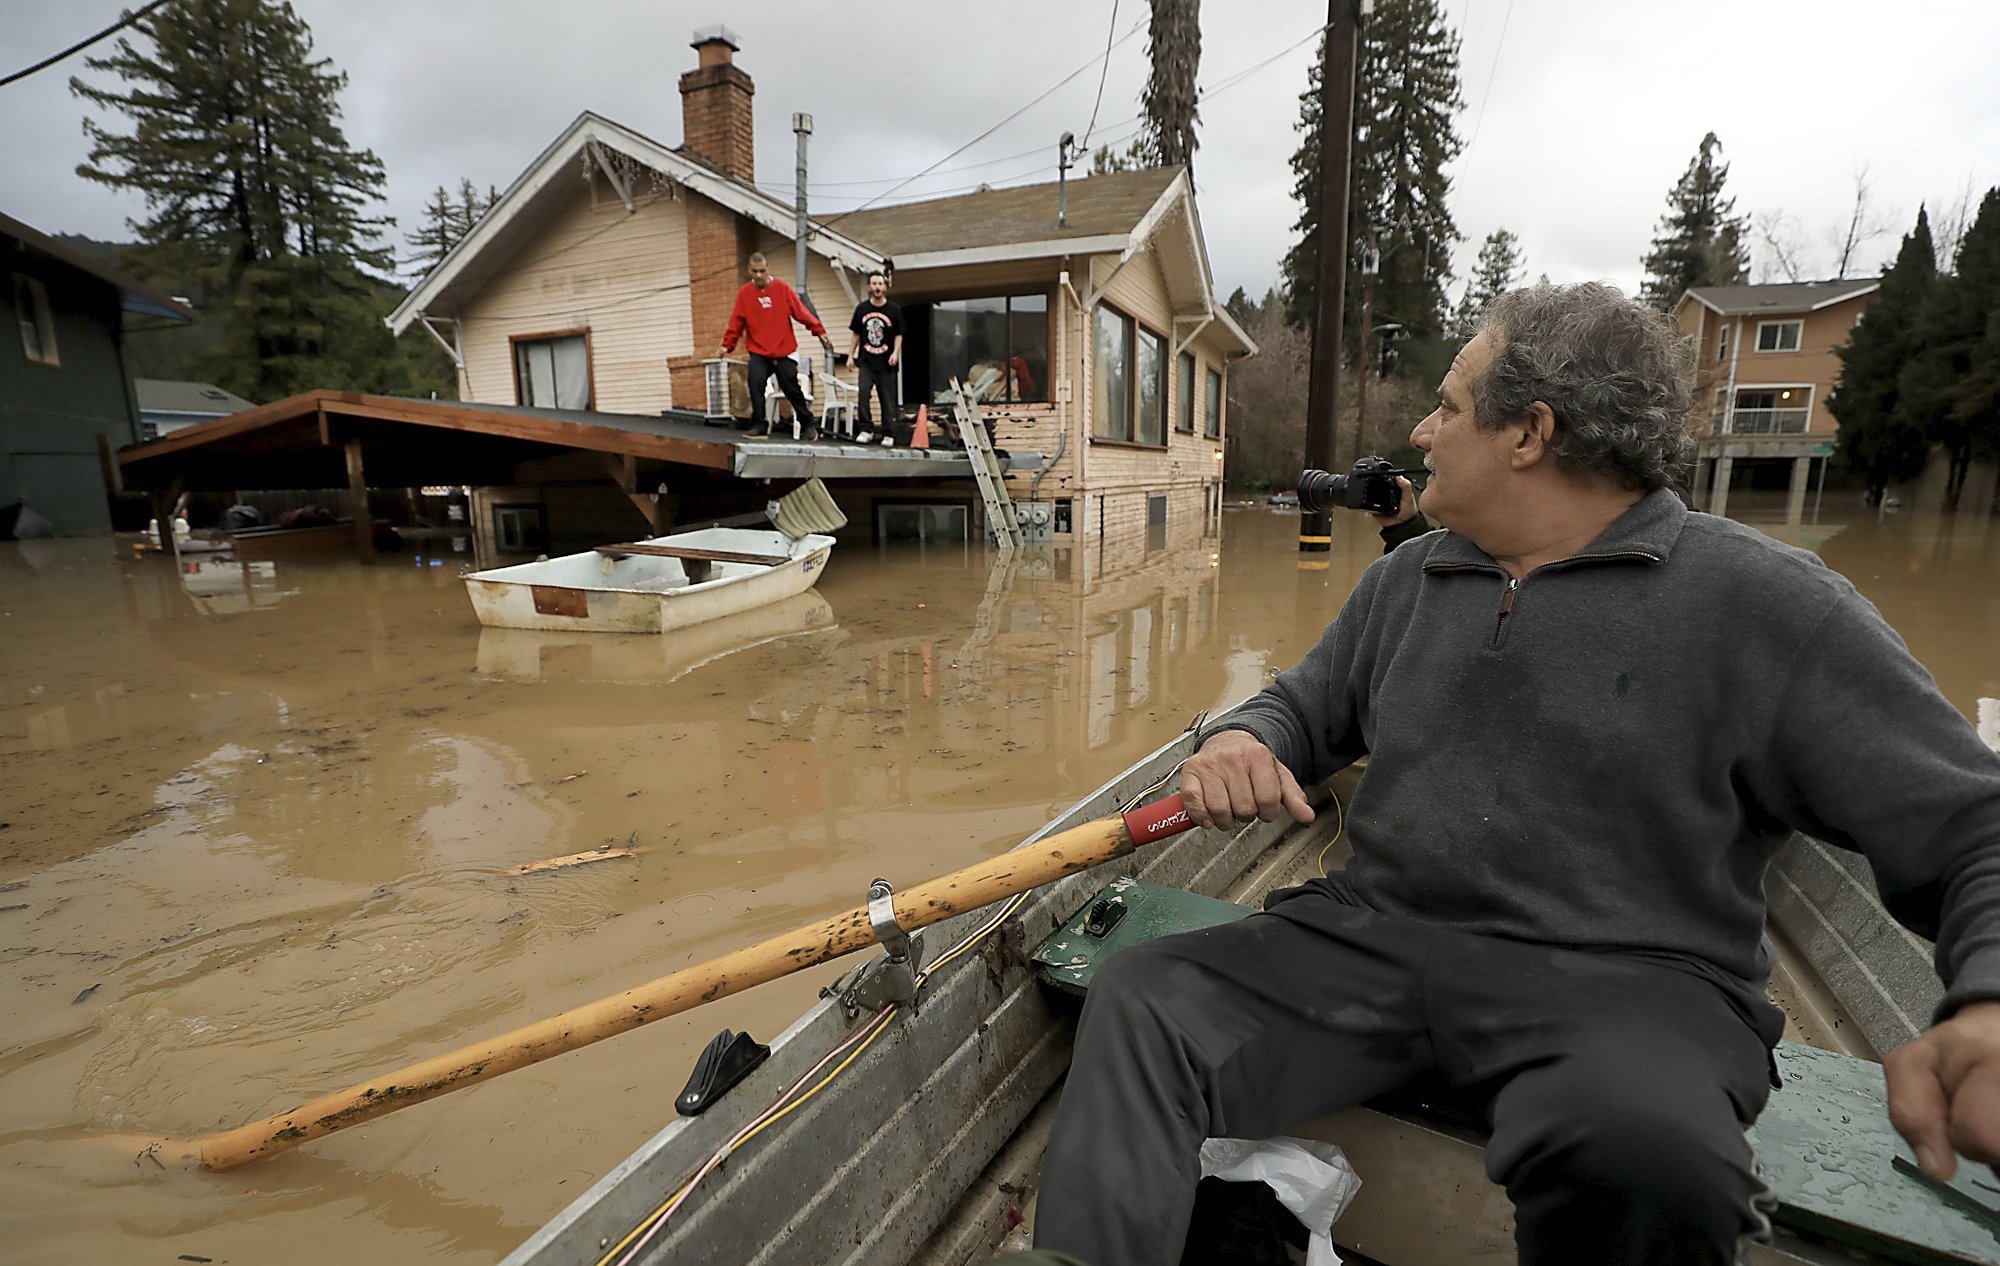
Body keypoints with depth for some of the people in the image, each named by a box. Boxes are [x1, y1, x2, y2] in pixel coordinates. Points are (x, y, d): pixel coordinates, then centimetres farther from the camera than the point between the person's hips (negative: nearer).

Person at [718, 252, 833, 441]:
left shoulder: (782, 288, -1)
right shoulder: (744, 292, 2)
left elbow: (801, 312, -2)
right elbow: (736, 322, 3)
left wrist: (819, 331, -8)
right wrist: (727, 345, -4)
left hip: (784, 352, -1)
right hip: (758, 353, 1)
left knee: (793, 390, 4)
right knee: (755, 384, -18)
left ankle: (808, 425, 22)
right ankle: (759, 426, -7)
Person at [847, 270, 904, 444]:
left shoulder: (894, 310, 3)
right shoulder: (861, 308, 7)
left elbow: (898, 335, 5)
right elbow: (856, 334, 13)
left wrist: (895, 353, -11)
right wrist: (850, 355, 9)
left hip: (886, 363, -1)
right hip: (866, 361, 1)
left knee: (887, 399, 1)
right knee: (863, 392, -16)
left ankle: (888, 434, 9)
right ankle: (866, 429, -8)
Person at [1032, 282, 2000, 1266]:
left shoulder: (1763, 603, -2)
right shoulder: (1405, 578, 14)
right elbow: (1304, 708, 21)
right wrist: (1242, 741, -4)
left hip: (1624, 977, -3)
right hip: (1371, 939, 4)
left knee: (1639, 1147, -37)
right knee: (1141, 1000, -18)